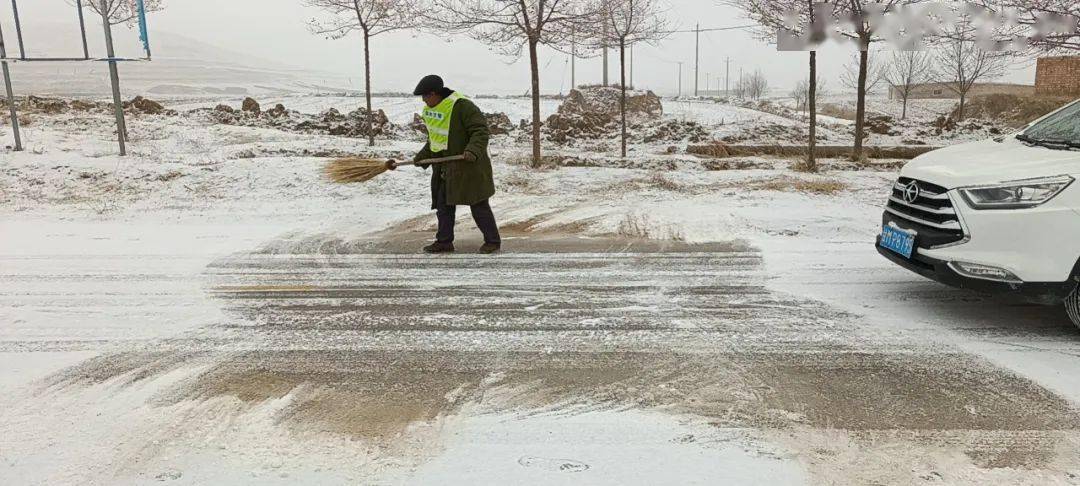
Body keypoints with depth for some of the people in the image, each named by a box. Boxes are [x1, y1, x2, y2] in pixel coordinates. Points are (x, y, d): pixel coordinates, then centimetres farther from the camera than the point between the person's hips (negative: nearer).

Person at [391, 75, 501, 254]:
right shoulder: (430, 110, 10)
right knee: (443, 204, 10)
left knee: (478, 204, -1)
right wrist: (422, 157, 14)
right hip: (445, 168, 8)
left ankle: (493, 241, 9)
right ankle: (444, 241, 20)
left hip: (468, 165, -8)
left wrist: (473, 150, -36)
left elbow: (481, 131, -22)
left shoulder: (462, 106, -19)